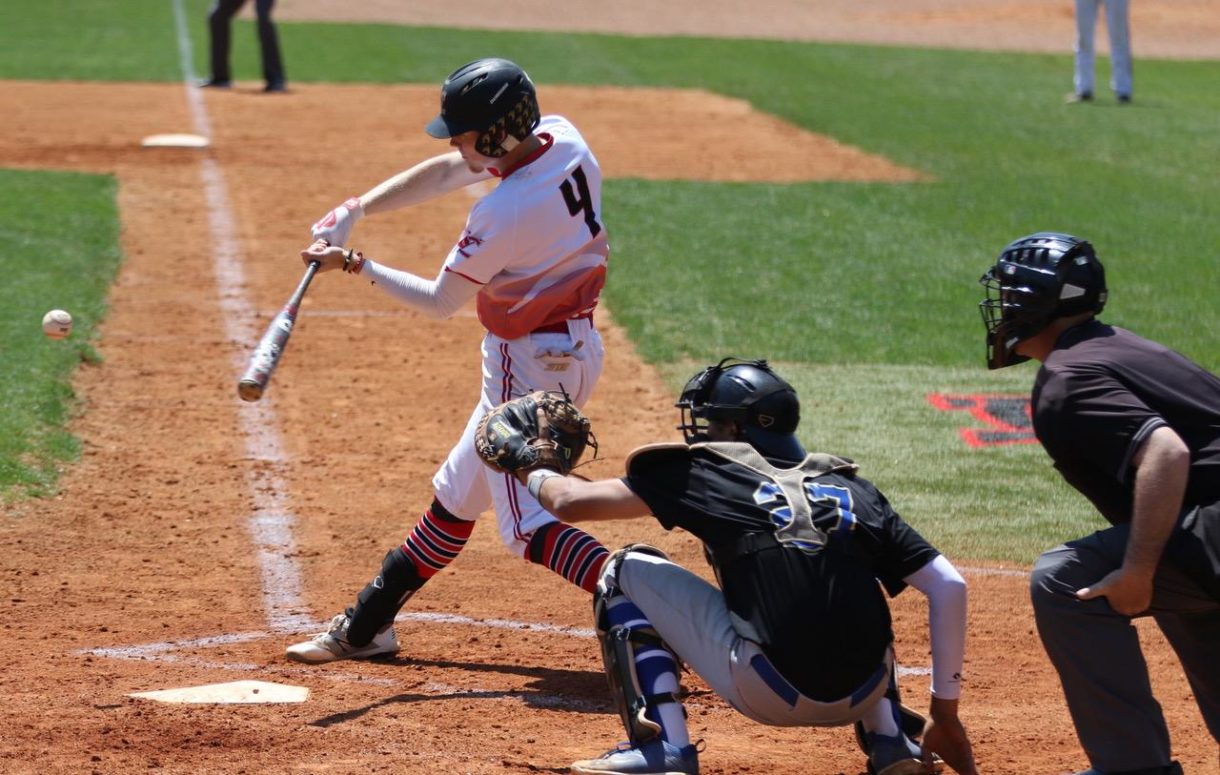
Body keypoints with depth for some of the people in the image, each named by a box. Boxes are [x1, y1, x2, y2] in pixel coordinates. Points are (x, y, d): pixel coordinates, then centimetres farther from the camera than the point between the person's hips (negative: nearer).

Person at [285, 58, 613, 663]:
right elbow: (444, 173, 7)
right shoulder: (560, 138, -3)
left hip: (529, 364, -10)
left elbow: (439, 302, -12)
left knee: (525, 525, -8)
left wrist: (355, 266, -4)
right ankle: (365, 626, 32)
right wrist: (355, 210, 1)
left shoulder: (503, 215, -27)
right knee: (458, 493, 19)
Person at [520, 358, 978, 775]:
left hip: (766, 693, -4)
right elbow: (949, 586, 10)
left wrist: (535, 474, 32)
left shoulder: (709, 472, 9)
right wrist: (945, 709, 15)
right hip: (862, 698, 5)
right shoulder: (853, 490, 17)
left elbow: (572, 502, 9)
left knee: (627, 572, 13)